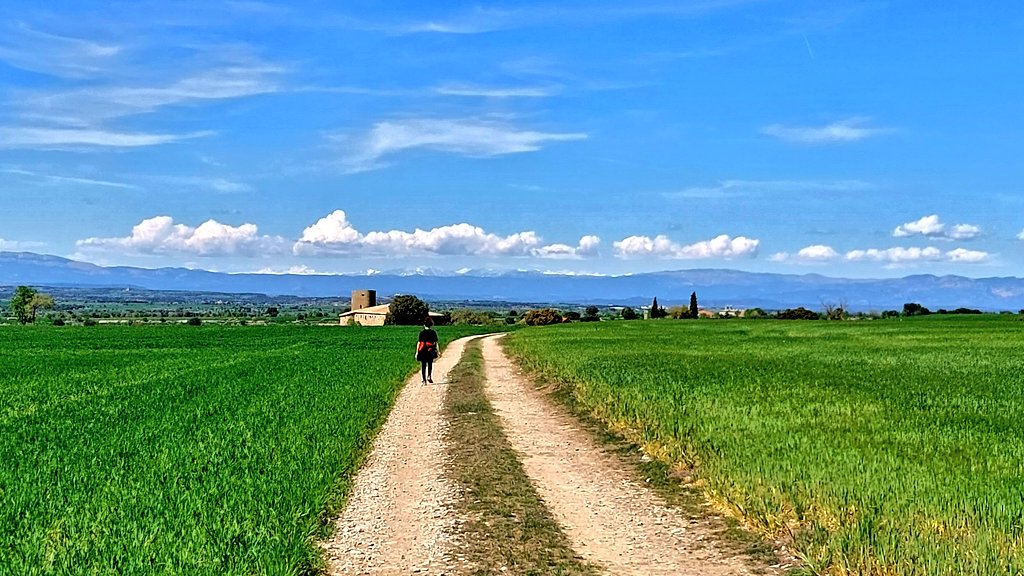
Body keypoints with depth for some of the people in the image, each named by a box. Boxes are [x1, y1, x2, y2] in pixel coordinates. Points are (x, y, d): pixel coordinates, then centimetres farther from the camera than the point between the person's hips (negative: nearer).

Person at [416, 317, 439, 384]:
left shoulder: (422, 332, -6)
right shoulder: (433, 332, -2)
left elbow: (419, 343, -6)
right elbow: (436, 343, -2)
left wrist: (417, 352, -1)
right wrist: (437, 351, 6)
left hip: (422, 351, -1)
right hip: (430, 352, 1)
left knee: (423, 366, 7)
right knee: (430, 364, 18)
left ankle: (424, 380, 5)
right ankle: (429, 376, -1)